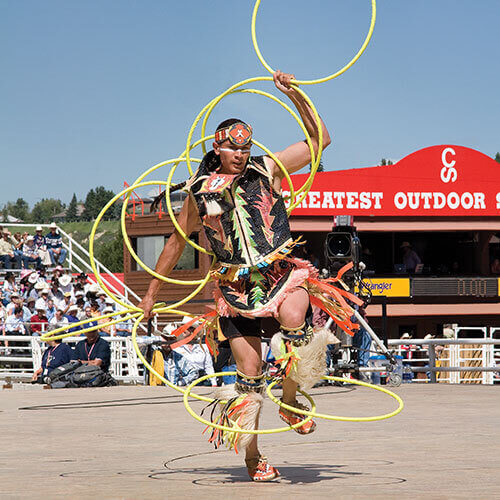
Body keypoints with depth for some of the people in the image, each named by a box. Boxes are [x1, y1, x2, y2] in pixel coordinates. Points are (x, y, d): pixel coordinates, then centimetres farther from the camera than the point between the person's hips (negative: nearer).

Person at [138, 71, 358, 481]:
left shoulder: (268, 170, 5)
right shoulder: (200, 191, 8)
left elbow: (320, 139, 3)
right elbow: (177, 241, 21)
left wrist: (296, 96, -7)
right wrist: (152, 292, 24)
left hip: (282, 273, -1)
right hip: (237, 286, 1)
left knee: (293, 317, -34)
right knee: (249, 370, -5)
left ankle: (291, 401, -11)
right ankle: (252, 455, 12)